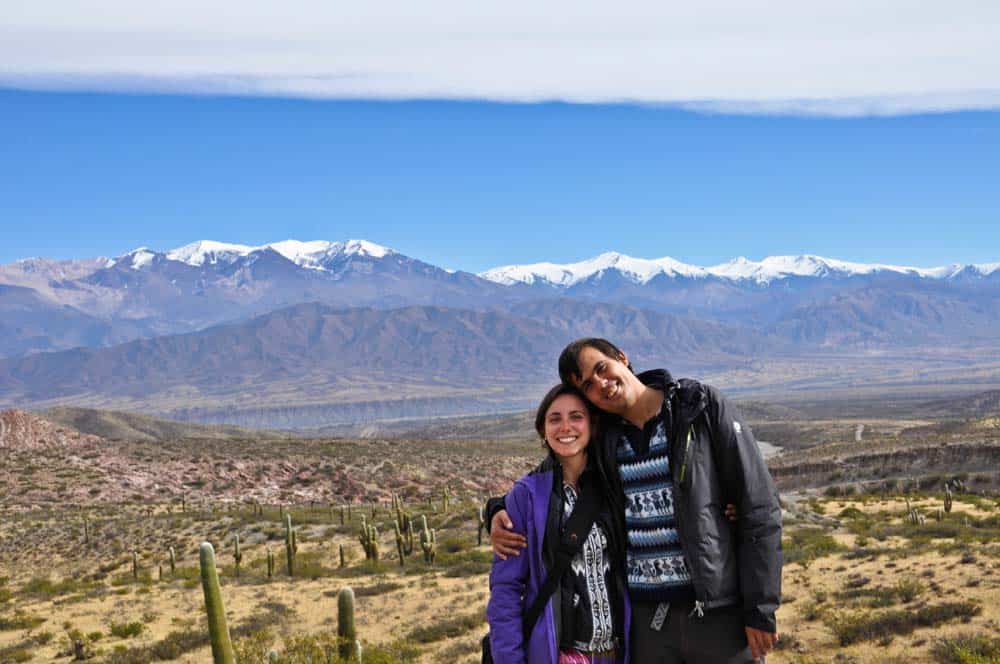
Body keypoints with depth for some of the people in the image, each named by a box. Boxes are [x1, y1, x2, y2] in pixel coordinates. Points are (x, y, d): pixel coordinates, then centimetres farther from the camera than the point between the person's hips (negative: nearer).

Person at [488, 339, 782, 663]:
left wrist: (761, 609, -8)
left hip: (718, 610, -3)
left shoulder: (704, 407, -4)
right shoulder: (601, 438, 6)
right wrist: (502, 510, 2)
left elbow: (759, 506, -5)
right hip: (643, 615, 4)